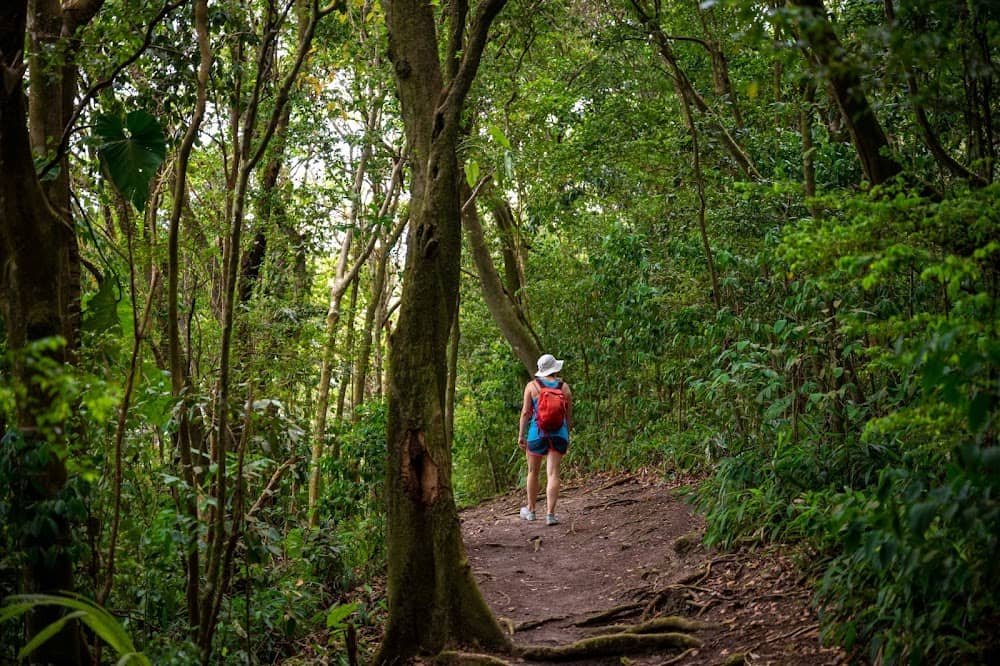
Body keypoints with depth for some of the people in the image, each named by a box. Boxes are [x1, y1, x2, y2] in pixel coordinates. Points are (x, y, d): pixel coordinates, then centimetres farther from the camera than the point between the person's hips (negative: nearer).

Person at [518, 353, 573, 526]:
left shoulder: (532, 386, 0)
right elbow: (569, 415, 8)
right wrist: (567, 435, 20)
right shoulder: (564, 387, 4)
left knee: (532, 472, 16)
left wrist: (521, 434, 0)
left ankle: (530, 510, 29)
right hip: (559, 433, 1)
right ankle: (550, 513, -13)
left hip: (537, 433, -1)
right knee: (553, 473, -3)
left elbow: (526, 412, -4)